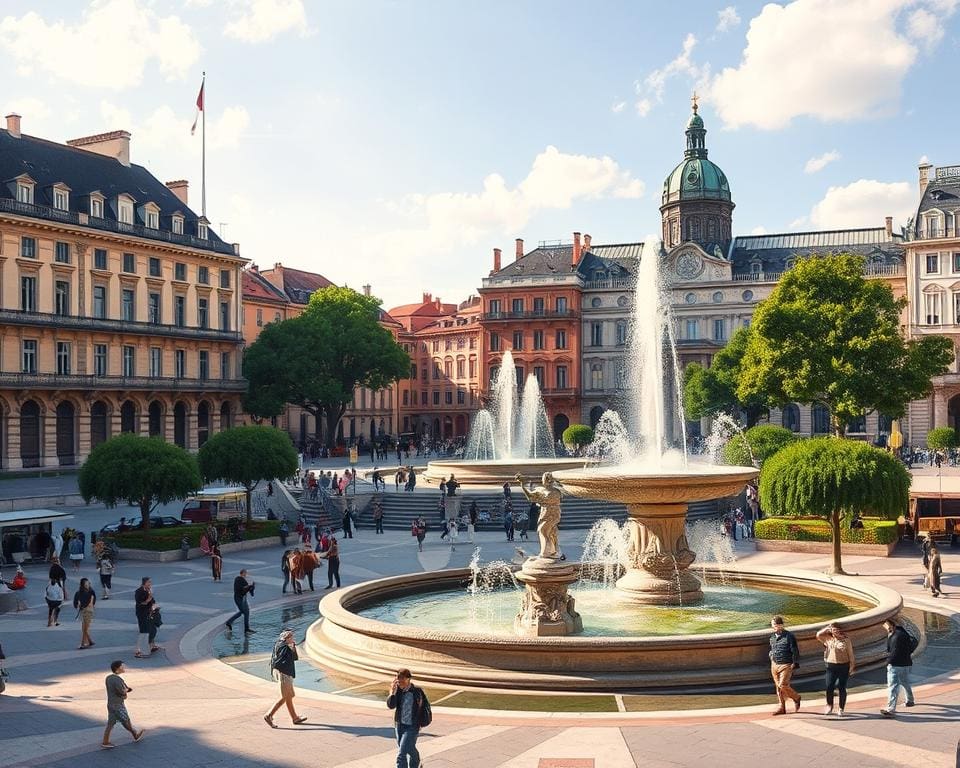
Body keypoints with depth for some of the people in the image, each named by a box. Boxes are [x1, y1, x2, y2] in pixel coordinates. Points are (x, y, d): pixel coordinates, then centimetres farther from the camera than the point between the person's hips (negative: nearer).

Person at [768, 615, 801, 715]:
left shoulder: (789, 636, -9)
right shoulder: (772, 637, 10)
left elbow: (795, 651, -8)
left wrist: (795, 664, -10)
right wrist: (772, 659, 12)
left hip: (786, 665, -6)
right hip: (775, 665, 6)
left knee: (783, 685, -13)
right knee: (778, 687, 7)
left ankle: (796, 698, 14)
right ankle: (782, 708, 15)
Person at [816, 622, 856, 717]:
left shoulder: (845, 639, 0)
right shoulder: (828, 638, 6)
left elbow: (850, 653, 2)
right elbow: (818, 635, -5)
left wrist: (852, 666, -1)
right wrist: (827, 628, -4)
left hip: (843, 666, -2)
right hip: (831, 666, 2)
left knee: (842, 688, 2)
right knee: (829, 687, -2)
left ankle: (841, 709, 14)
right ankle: (829, 707, 16)